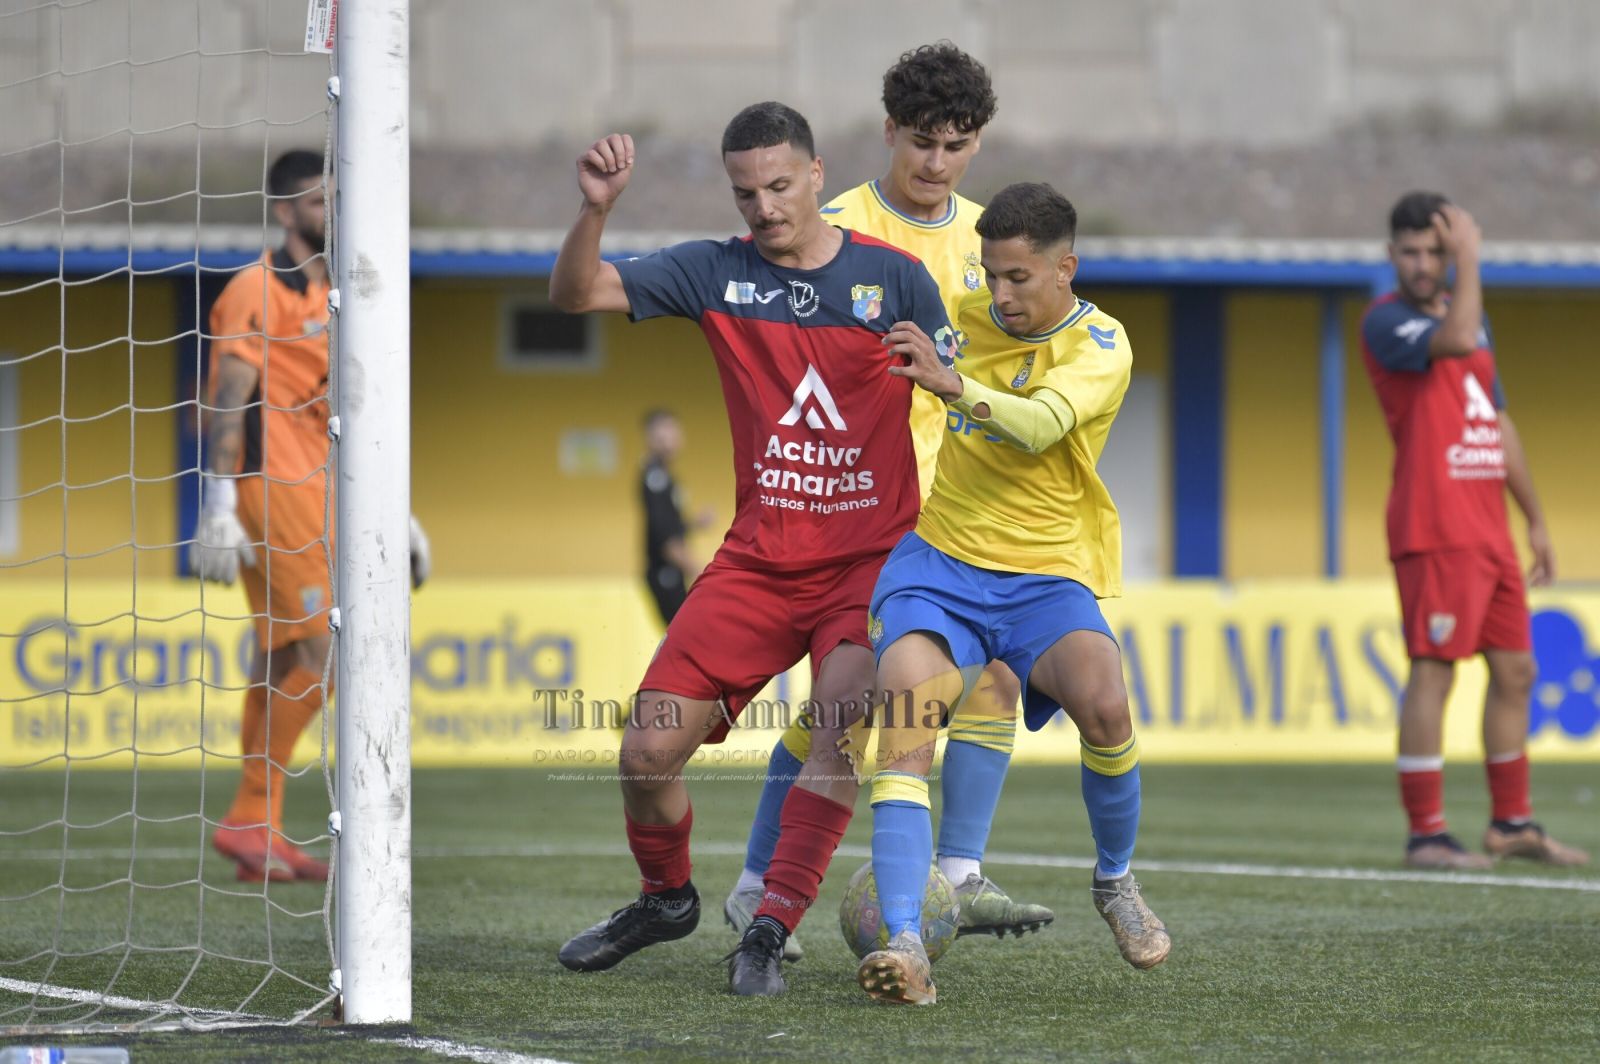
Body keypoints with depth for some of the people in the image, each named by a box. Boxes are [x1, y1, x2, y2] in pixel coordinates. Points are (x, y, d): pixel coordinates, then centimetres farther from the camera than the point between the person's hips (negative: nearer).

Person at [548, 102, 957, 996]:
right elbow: (576, 294, -2)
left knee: (844, 718, -28)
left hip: (872, 558, -2)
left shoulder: (894, 277, -1)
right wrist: (596, 210, -18)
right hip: (758, 558, 2)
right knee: (650, 749, -4)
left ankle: (770, 930, -21)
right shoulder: (716, 272, 3)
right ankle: (667, 898, 25)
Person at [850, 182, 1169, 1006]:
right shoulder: (967, 315, 5)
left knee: (1101, 705, -28)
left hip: (1046, 572, -2)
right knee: (904, 735, -23)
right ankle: (903, 944, -32)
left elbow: (1042, 424, -31)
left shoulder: (1100, 346, -8)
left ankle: (1115, 880, 1)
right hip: (939, 559, 3)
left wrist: (955, 385, -45)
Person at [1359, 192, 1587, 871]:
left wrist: (1535, 520, 22)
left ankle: (1512, 824, 19)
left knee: (1515, 670, 10)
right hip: (1434, 529, -8)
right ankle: (1425, 834, -8)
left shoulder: (1467, 315, 19)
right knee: (1433, 670, -10)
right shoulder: (1387, 321, -7)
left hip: (1489, 531, 8)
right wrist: (1471, 260, -16)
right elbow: (1456, 340, -29)